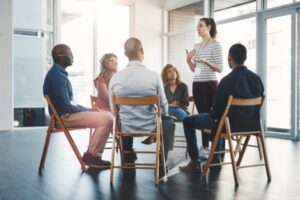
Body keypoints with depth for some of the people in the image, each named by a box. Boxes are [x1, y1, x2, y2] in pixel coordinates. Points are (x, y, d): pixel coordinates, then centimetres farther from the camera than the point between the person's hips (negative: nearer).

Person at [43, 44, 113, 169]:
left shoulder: (58, 73, 12)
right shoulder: (57, 76, -19)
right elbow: (66, 106, -22)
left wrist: (87, 109, 8)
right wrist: (87, 110, -9)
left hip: (68, 112, 10)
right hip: (64, 116, -10)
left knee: (107, 115, 6)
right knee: (106, 119, -17)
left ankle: (92, 154, 5)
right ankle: (91, 156, -5)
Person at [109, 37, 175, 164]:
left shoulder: (115, 78, -11)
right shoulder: (153, 76, -18)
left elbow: (113, 108, 0)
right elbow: (164, 107, -7)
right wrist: (162, 114, 17)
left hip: (126, 128, 2)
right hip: (150, 127, -2)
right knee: (169, 123, 30)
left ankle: (128, 161, 45)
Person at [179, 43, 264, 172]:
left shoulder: (227, 80, -22)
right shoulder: (256, 78, -2)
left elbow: (216, 108, -17)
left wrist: (213, 114, 9)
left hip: (230, 124, -7)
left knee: (188, 121, 12)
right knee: (213, 117, 38)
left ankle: (195, 162, 15)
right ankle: (216, 158, 42)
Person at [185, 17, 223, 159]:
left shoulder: (215, 45, -4)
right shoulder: (197, 46, 15)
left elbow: (220, 69, -8)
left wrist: (206, 62, -23)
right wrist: (189, 60, -1)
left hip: (210, 84, -6)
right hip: (197, 84, 7)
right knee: (202, 115, 8)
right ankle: (204, 146, 15)